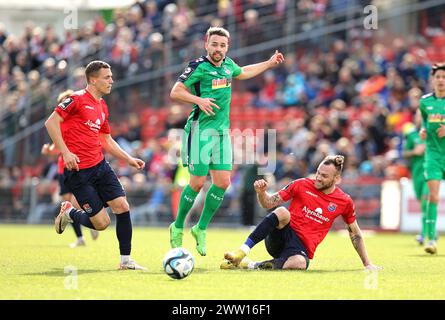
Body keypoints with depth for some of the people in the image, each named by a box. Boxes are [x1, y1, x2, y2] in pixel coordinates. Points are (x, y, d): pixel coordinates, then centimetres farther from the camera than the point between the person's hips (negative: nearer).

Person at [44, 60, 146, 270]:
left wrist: (129, 159, 15)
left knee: (122, 206, -7)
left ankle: (126, 260, 3)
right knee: (101, 223, -7)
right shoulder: (77, 99, -10)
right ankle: (69, 213, 24)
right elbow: (51, 123, -13)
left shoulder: (102, 107, 15)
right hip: (78, 171, -7)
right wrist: (65, 152, -20)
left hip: (100, 166, 7)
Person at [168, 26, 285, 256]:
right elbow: (175, 92, -12)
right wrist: (198, 100, -25)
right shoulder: (199, 66, -10)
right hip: (201, 130, -7)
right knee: (197, 183, -7)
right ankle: (178, 228, 11)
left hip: (222, 131, 7)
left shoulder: (228, 64, 11)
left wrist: (269, 63, 36)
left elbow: (242, 73, 35)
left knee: (223, 182, 0)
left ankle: (201, 229, 13)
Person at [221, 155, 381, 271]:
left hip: (302, 248, 0)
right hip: (281, 236, 0)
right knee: (282, 212, -35)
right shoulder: (302, 185, 3)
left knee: (300, 263, -41)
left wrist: (367, 264, 16)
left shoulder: (345, 202, 6)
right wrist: (261, 192, -16)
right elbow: (269, 203, 6)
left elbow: (355, 233, 18)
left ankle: (251, 265, -26)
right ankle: (242, 252, -38)